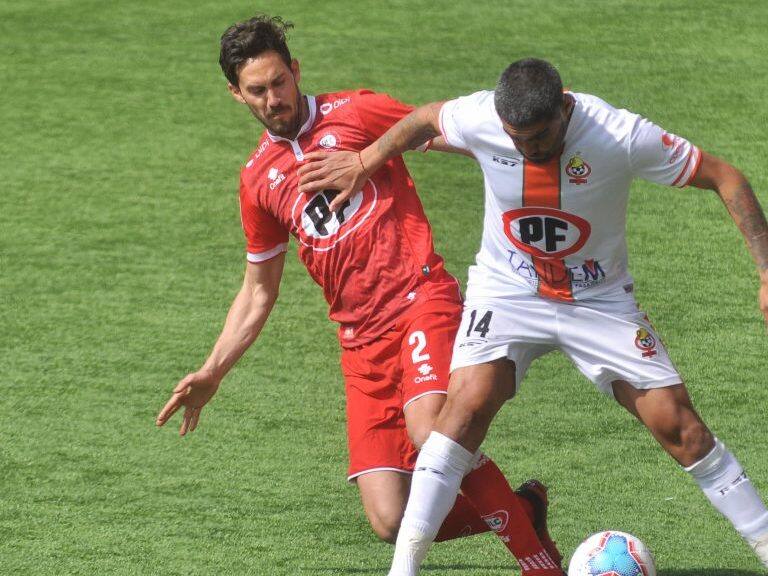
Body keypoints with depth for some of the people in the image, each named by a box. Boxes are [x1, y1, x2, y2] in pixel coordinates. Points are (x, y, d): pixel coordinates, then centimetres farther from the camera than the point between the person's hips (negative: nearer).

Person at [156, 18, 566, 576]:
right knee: (392, 522, -11)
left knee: (429, 429, -33)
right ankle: (517, 509, 16)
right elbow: (258, 292, 26)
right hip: (362, 340, 4)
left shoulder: (355, 112, 5)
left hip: (422, 300, -4)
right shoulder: (258, 178, 17)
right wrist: (212, 373, 18)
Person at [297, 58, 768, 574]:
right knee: (470, 400, -23)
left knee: (676, 422, -7)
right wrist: (364, 162, 11)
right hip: (507, 293, 0)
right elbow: (425, 119, 6)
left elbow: (726, 178, -17)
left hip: (599, 298, 0)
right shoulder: (479, 118, -20)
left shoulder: (622, 136, -26)